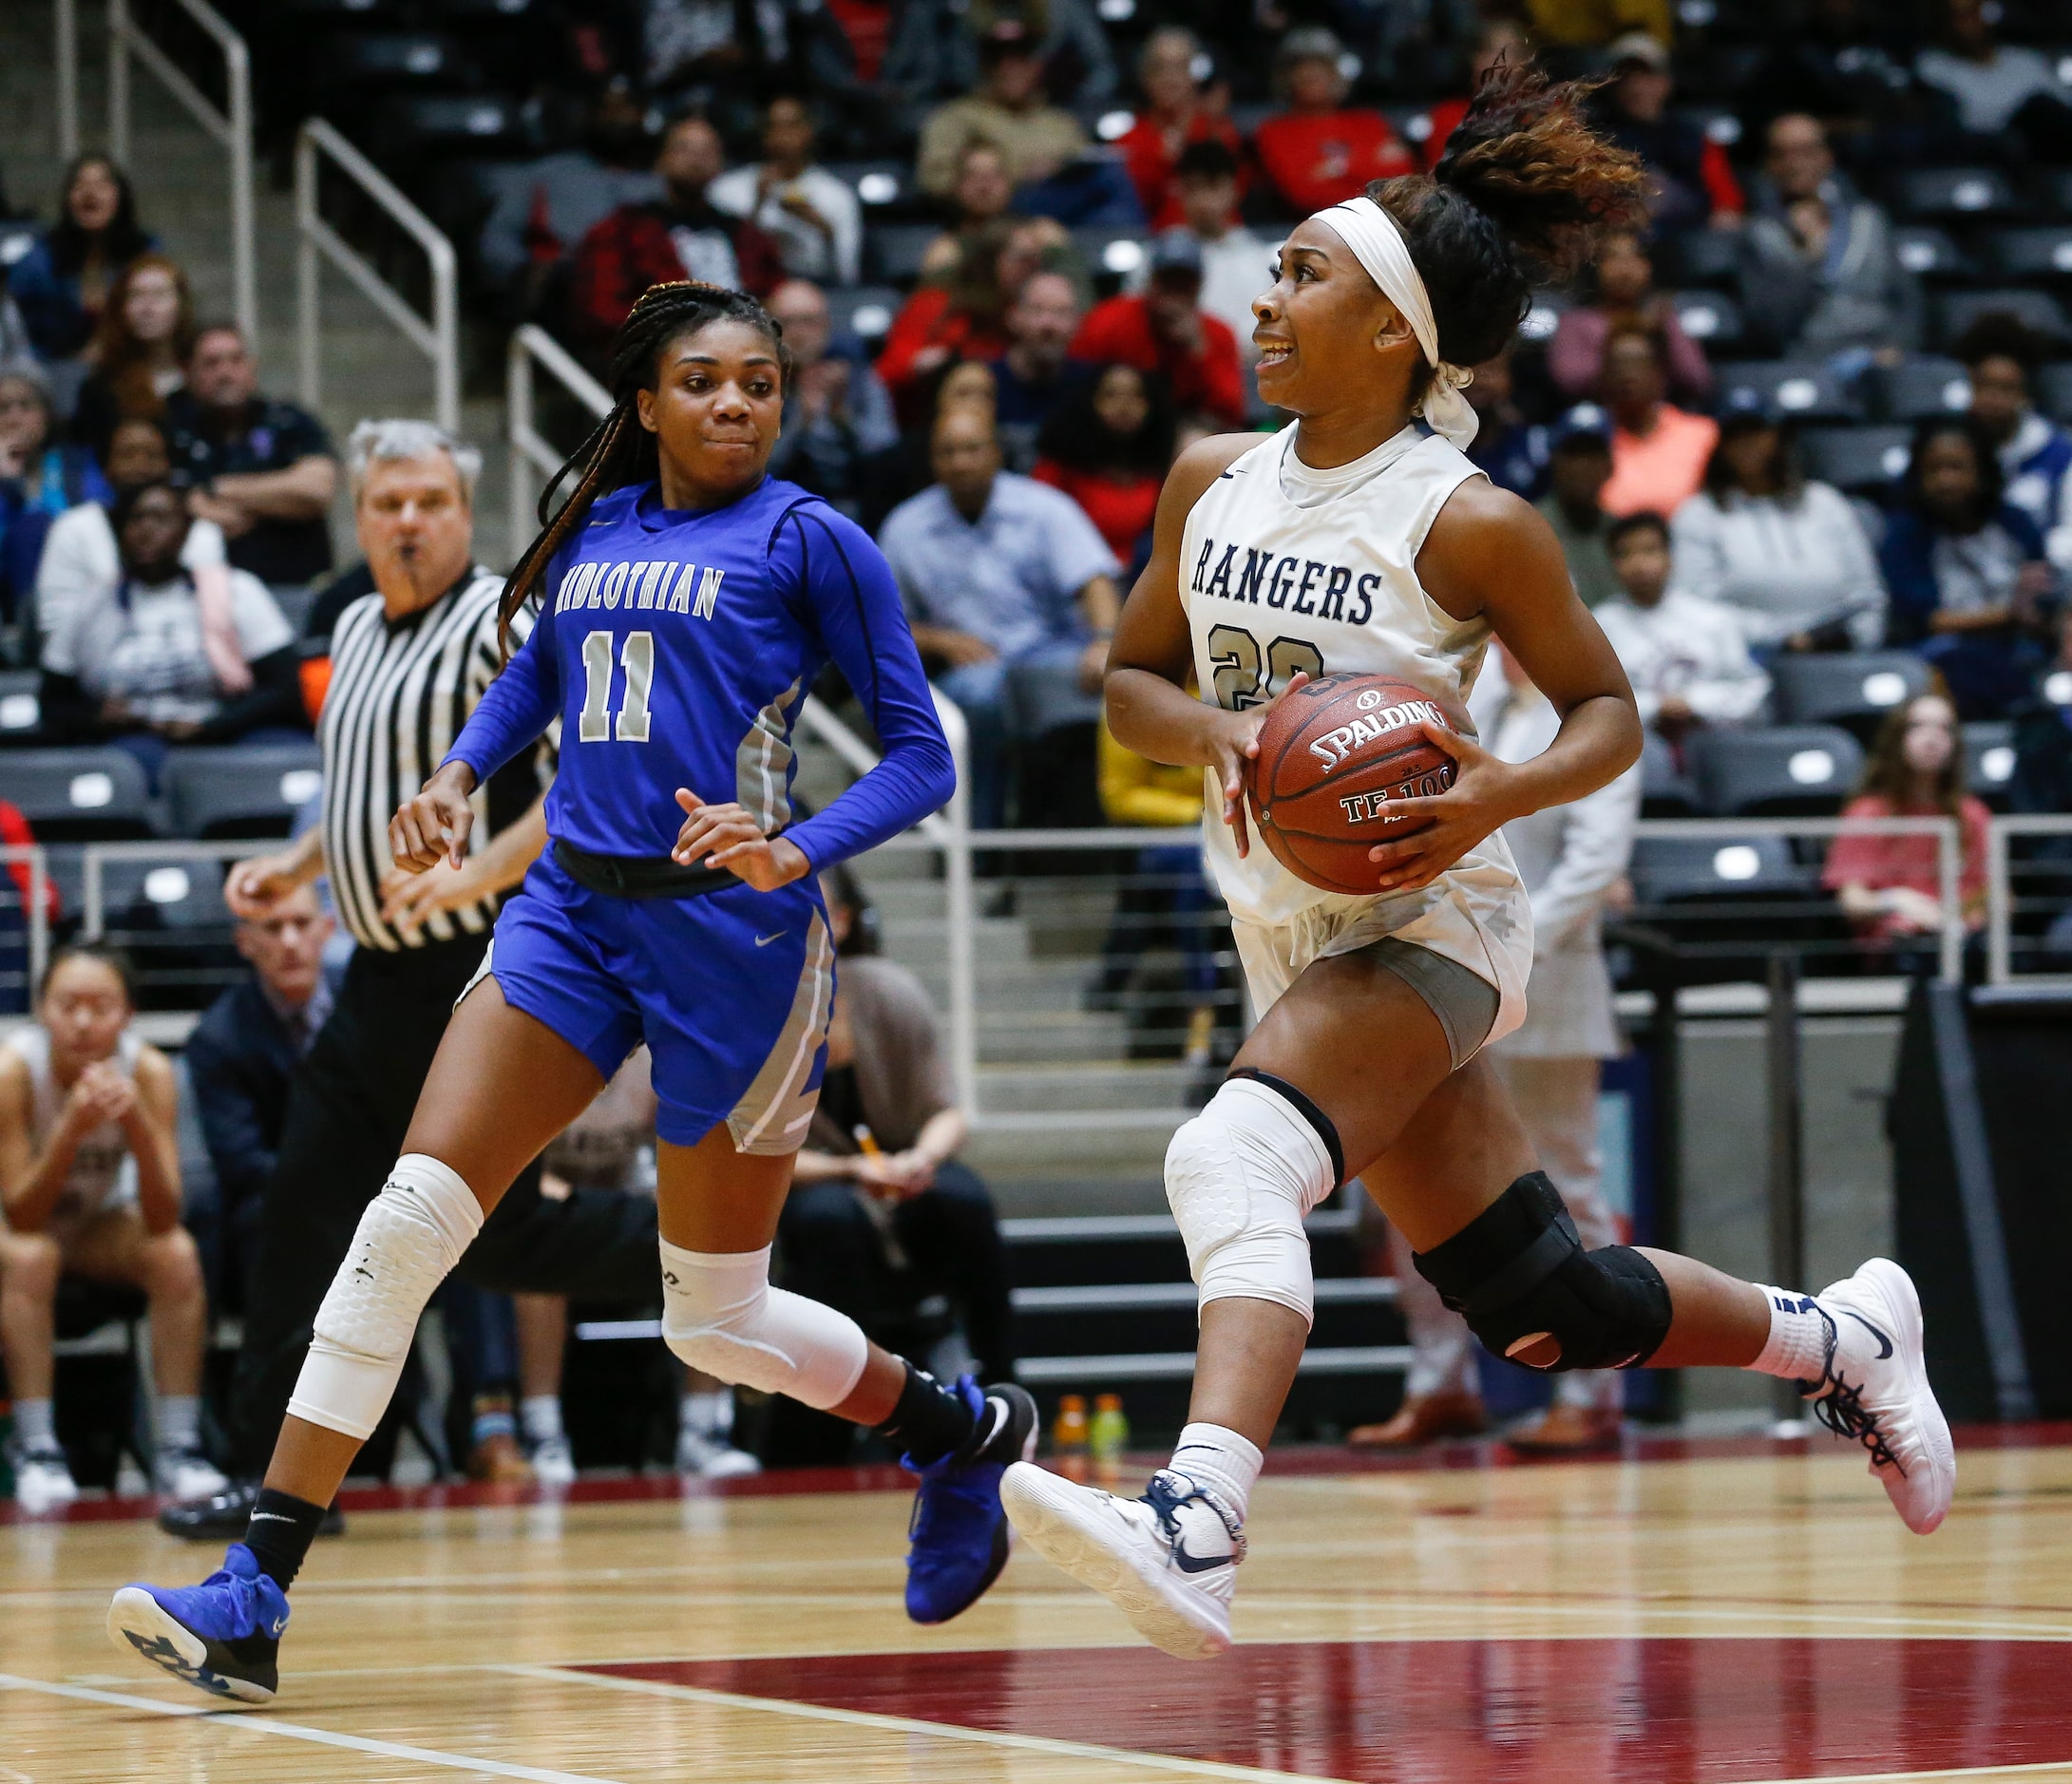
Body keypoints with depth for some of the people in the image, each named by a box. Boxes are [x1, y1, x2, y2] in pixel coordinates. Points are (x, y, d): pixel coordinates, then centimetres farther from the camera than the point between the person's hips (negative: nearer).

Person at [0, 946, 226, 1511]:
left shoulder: (148, 1071, -22)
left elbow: (163, 1221, -26)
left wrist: (138, 1125, -42)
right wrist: (71, 1129, -44)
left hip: (101, 1222, 2)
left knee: (177, 1255, -26)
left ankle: (177, 1445, -20)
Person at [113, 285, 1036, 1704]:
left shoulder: (807, 542, -4)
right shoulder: (596, 530, 12)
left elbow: (922, 757, -5)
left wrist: (798, 852, -21)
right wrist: (457, 775, 10)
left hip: (732, 935, -5)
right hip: (574, 909, 5)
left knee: (717, 1320, 5)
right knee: (408, 1220, -11)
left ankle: (963, 1432, 34)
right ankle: (253, 1604, -12)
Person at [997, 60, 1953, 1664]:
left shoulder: (1468, 525, -15)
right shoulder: (1213, 483, 2)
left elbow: (1608, 714, -5)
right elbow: (1131, 677, 13)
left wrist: (1499, 796, -25)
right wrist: (1214, 733, -9)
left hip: (1424, 926, -7)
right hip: (1289, 924, 7)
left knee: (1236, 1159, -34)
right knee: (1542, 1307, 12)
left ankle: (1196, 1525, -49)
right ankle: (1832, 1336, 36)